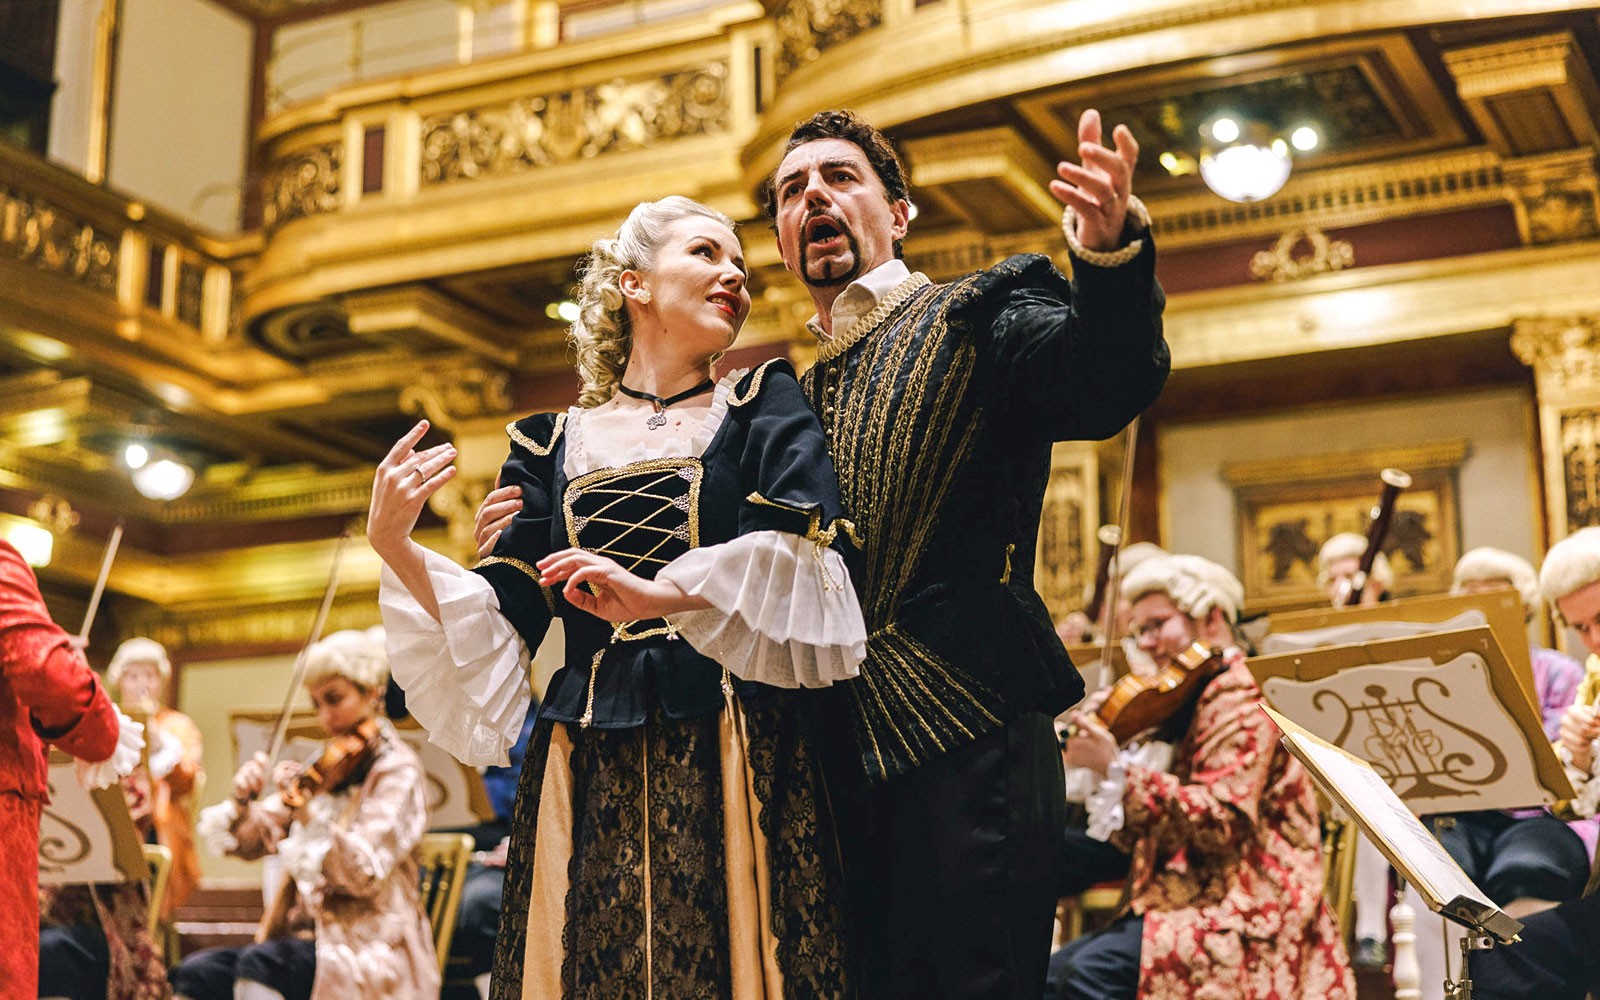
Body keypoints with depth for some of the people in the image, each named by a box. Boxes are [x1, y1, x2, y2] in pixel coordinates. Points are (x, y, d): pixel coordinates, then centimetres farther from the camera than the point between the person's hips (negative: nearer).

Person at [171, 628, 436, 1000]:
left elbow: (363, 875, -20)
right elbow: (251, 843, 13)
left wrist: (305, 813, -32)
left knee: (259, 963, -32)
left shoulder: (397, 771, -6)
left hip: (371, 953, -7)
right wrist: (242, 802, -8)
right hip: (308, 934, 7)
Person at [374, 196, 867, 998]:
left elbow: (806, 558, -9)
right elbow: (501, 624, 9)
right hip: (588, 777, 1)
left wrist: (659, 595, -20)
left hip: (737, 768, -1)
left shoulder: (762, 405, 9)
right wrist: (394, 548, -5)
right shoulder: (553, 444, 13)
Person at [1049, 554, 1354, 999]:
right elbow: (1152, 834, 17)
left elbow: (1220, 822, -23)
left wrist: (1116, 769, -24)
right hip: (1192, 895, 10)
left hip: (1250, 912, -10)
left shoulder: (1243, 700, -9)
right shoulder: (1190, 705, 21)